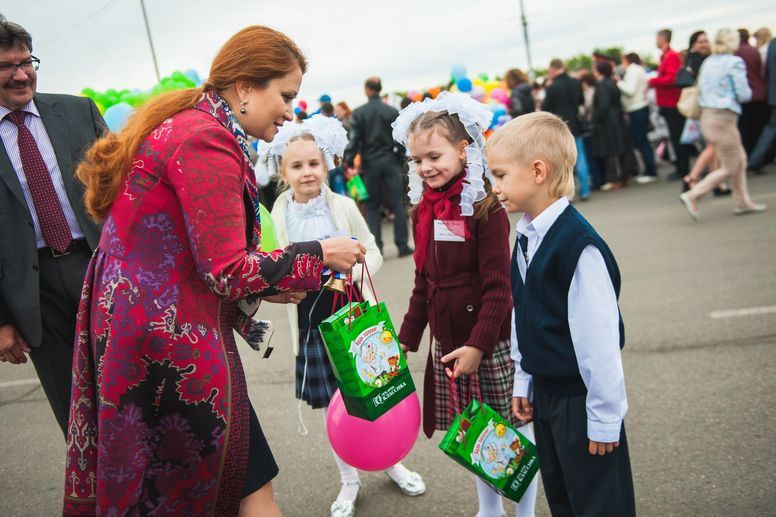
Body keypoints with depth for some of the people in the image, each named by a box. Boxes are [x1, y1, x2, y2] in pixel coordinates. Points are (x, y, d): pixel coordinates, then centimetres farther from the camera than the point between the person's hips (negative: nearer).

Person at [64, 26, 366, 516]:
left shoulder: (185, 126, 13)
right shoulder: (206, 140, -18)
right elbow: (228, 270, -20)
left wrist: (265, 286, 9)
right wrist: (318, 255, -9)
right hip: (170, 335, -10)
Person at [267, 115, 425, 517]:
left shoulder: (344, 206, -5)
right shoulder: (277, 218, -4)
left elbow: (373, 254, 1)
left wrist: (352, 272, -18)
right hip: (313, 323, 0)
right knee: (334, 406, 10)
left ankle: (391, 461, 36)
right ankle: (349, 481, 30)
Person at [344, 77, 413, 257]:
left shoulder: (358, 113, -3)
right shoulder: (392, 111, 0)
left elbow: (354, 139, -7)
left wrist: (349, 161, -2)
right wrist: (402, 158, 10)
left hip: (370, 163, 0)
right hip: (390, 161, 0)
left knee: (372, 205, 8)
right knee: (397, 203, 3)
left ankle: (376, 247, 4)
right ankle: (402, 245, 3)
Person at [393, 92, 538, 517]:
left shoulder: (485, 208, -14)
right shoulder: (424, 211, 6)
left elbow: (498, 287, -16)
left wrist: (479, 345, -20)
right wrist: (406, 337, 11)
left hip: (489, 342, -6)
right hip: (445, 340, 6)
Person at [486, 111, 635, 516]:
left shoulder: (578, 244, -25)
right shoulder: (526, 237, 3)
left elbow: (597, 337, -23)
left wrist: (604, 416, -17)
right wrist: (523, 380, 15)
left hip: (580, 398, -8)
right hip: (545, 390, 8)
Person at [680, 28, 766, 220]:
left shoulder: (708, 62, 8)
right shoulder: (735, 62, -12)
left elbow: (701, 87, 13)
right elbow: (744, 94, -11)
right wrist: (748, 92, 10)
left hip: (707, 115, 8)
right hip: (724, 118, -8)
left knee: (740, 159, 18)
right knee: (729, 168, 1)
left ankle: (743, 201, 24)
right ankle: (692, 196, -6)